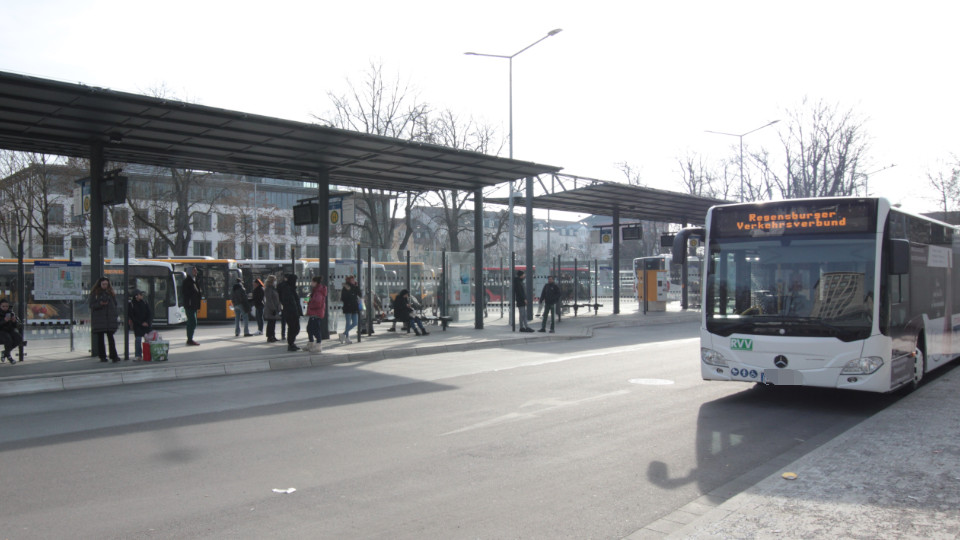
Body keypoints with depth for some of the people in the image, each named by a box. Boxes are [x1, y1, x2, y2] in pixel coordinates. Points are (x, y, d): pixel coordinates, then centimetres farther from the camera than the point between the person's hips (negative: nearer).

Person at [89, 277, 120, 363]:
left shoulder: (111, 292, 12)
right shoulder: (94, 293, 3)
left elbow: (115, 303, 16)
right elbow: (91, 305, -1)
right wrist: (100, 304, -20)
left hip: (109, 319, 1)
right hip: (98, 319, -1)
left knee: (110, 337, -5)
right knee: (100, 338, 4)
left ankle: (114, 356, -9)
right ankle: (102, 356, 11)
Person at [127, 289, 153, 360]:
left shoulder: (145, 303, 10)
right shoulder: (130, 304, -3)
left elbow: (150, 314, 9)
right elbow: (131, 316, -5)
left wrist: (147, 322, -7)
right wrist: (141, 323, -10)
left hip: (147, 324, 4)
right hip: (137, 325, -4)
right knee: (138, 339, -10)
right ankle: (138, 355, -4)